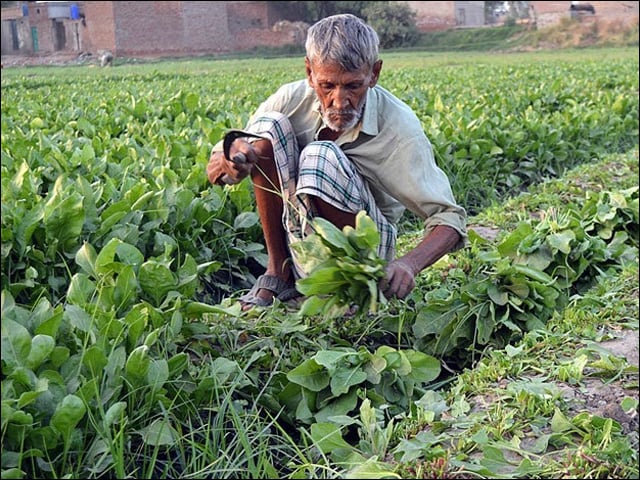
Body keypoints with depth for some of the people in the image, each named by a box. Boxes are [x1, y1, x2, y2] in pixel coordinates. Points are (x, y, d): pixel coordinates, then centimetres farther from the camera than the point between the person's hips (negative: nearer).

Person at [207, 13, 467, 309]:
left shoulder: (399, 127, -20)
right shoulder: (292, 100, -12)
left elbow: (449, 218, -22)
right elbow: (215, 173, -5)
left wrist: (409, 264, -43)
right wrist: (234, 155, -31)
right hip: (299, 236, 4)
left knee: (322, 157, -31)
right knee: (269, 127, -19)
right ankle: (279, 272, -10)